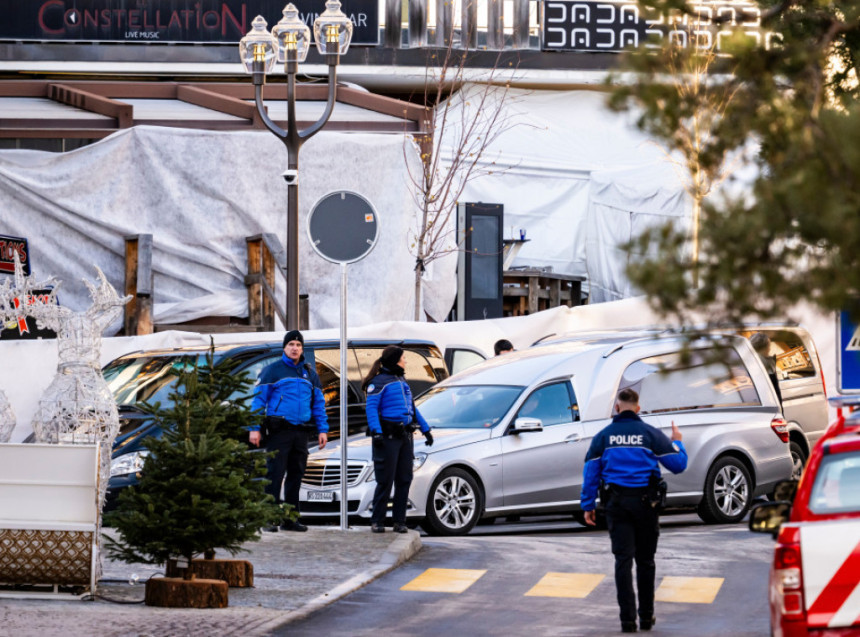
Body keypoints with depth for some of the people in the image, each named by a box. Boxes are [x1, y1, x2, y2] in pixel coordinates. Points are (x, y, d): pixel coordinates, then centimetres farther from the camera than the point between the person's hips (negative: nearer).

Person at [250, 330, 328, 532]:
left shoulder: (310, 373, 16)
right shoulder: (272, 370, 2)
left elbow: (319, 403, 19)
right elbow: (258, 399, -2)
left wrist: (322, 430, 9)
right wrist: (254, 428, -10)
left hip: (301, 432, 5)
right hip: (279, 430, -5)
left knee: (296, 475, 8)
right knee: (275, 473, -8)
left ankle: (290, 519, 14)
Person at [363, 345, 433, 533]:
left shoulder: (401, 381, 20)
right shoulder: (379, 381, -5)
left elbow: (412, 408, 26)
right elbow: (372, 408, -13)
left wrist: (425, 429, 24)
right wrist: (376, 432, -25)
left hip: (404, 436, 8)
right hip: (388, 436, -8)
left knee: (404, 480, 6)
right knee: (385, 481, -6)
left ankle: (399, 521, 11)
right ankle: (377, 521, 1)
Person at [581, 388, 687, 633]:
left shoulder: (604, 436, 2)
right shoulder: (650, 434, -2)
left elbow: (591, 472, 2)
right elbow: (678, 464, 0)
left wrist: (588, 506, 7)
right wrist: (677, 442, 19)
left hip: (617, 503, 0)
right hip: (645, 502, 0)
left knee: (623, 560, -1)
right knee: (645, 560, 11)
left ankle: (628, 619, -8)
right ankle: (646, 616, 16)